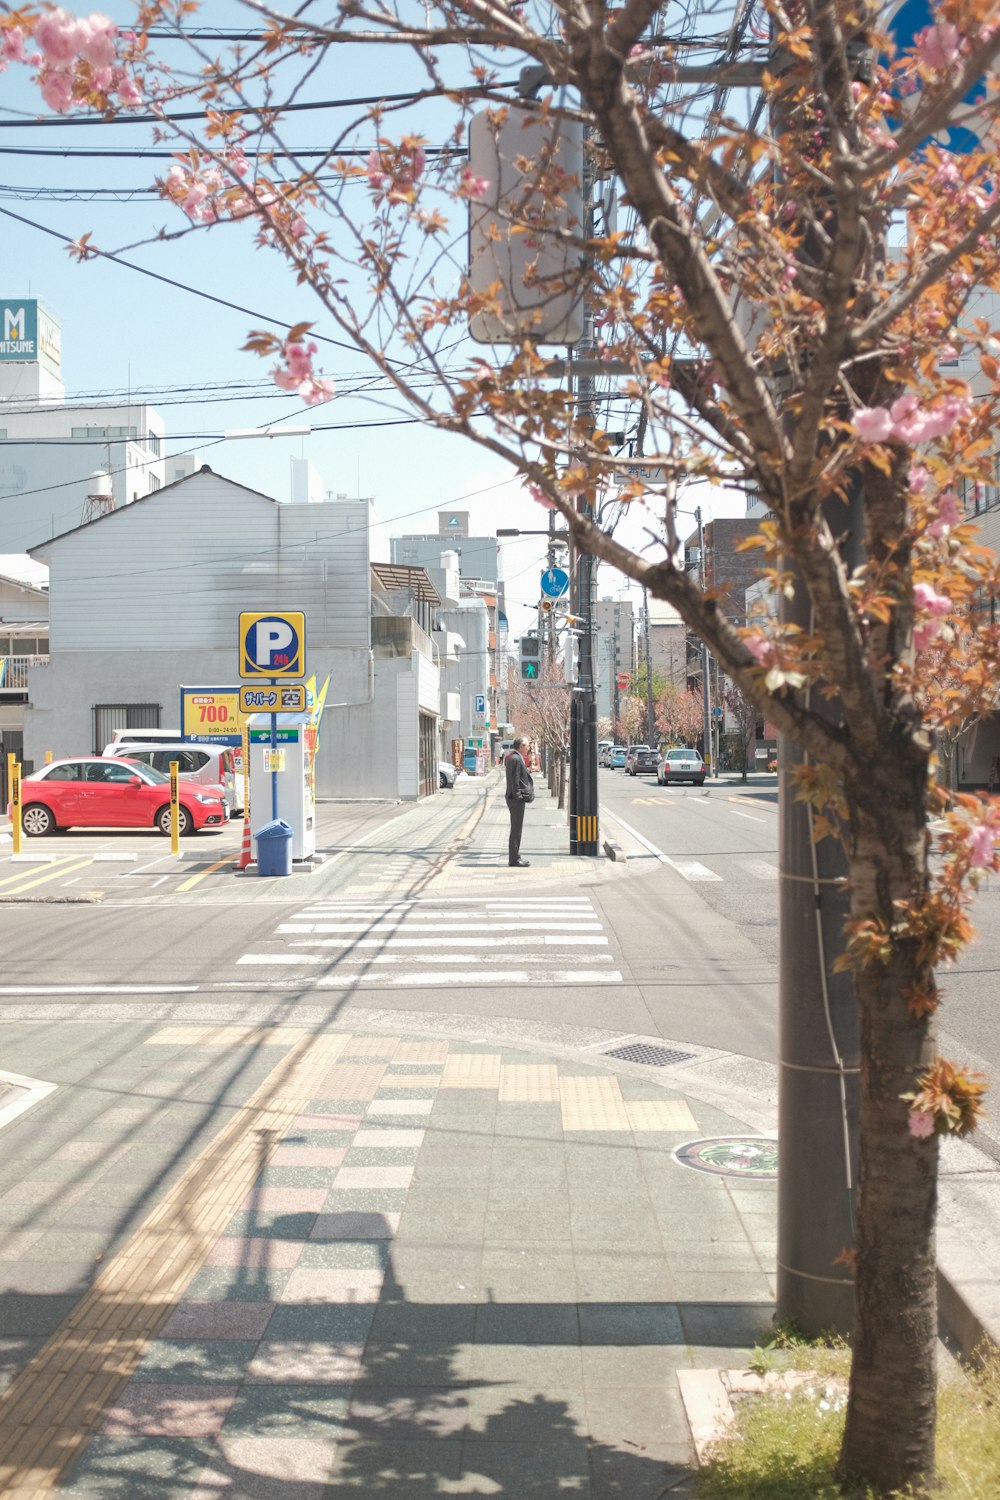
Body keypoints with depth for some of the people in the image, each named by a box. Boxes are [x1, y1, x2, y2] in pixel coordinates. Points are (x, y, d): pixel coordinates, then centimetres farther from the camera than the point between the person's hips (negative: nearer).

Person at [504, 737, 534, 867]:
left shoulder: (518, 758, 18)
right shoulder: (515, 759, -15)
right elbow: (514, 780, -19)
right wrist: (518, 796, -20)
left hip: (517, 799, 11)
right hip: (516, 799, -11)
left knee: (517, 828, 14)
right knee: (516, 829, -7)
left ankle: (515, 857, 20)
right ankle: (514, 859, -4)